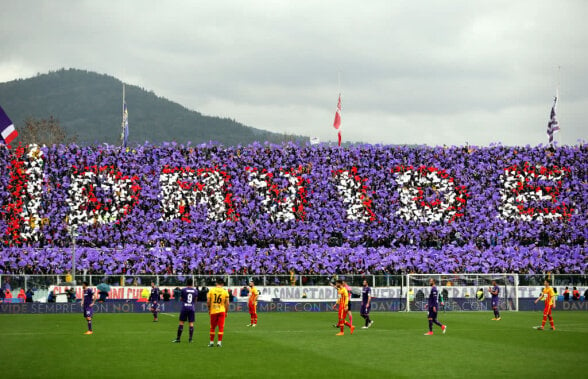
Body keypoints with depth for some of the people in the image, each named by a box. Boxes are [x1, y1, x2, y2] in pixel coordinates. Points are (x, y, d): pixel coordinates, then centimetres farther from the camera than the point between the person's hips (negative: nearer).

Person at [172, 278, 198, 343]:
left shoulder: (184, 290, -4)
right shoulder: (195, 290, 3)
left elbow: (181, 299, 7)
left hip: (184, 308, -2)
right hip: (192, 308, 2)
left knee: (181, 323, 4)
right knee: (191, 323, 4)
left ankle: (178, 339, 5)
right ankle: (190, 339, 0)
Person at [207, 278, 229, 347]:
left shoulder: (211, 290, -2)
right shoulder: (225, 291, -2)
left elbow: (208, 301, -3)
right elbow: (227, 303, -2)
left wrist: (209, 309, 11)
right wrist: (226, 312, 9)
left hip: (213, 311, 1)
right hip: (222, 311, -1)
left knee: (212, 327, 12)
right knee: (221, 327, 3)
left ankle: (211, 342, 16)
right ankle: (219, 342, -2)